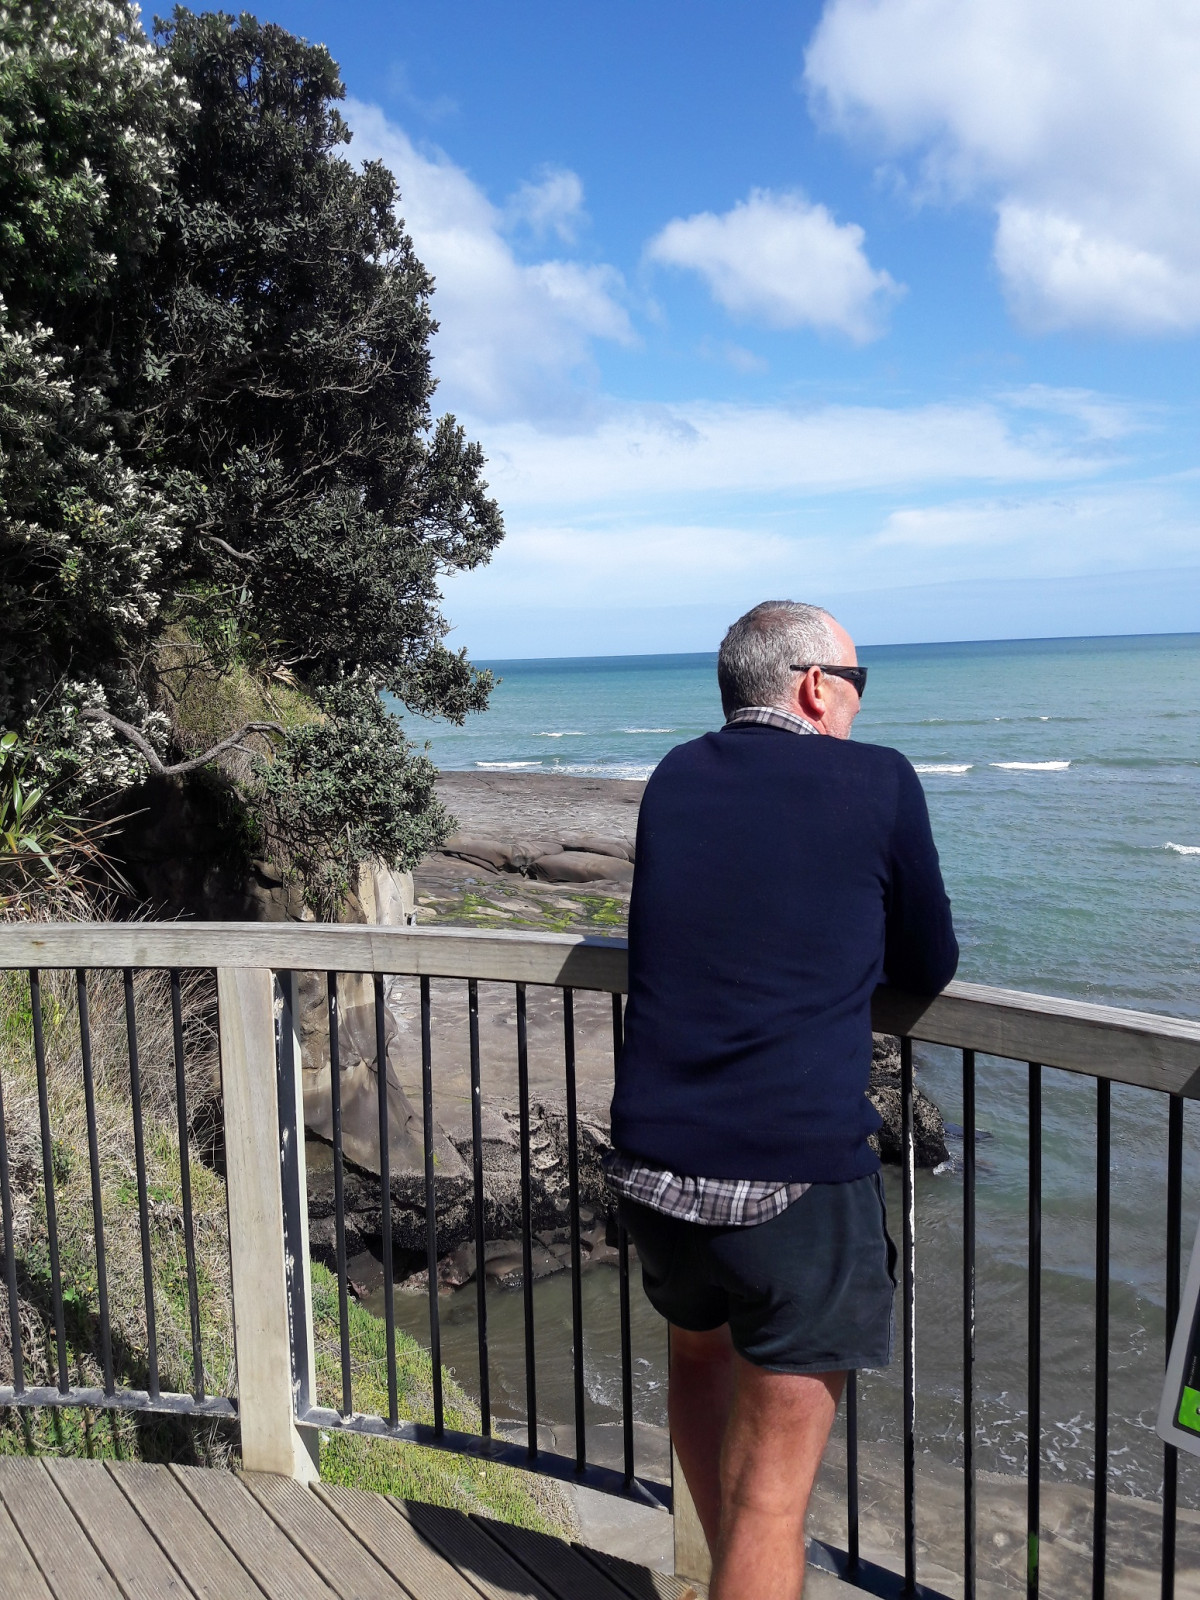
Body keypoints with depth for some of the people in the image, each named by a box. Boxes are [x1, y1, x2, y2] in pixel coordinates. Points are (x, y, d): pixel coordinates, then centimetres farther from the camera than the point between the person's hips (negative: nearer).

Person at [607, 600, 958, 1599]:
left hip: (651, 1170, 6)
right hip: (798, 1182, -5)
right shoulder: (876, 781, -5)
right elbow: (929, 969, 5)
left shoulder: (675, 780, 7)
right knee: (772, 1484, 7)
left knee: (700, 1352, 32)